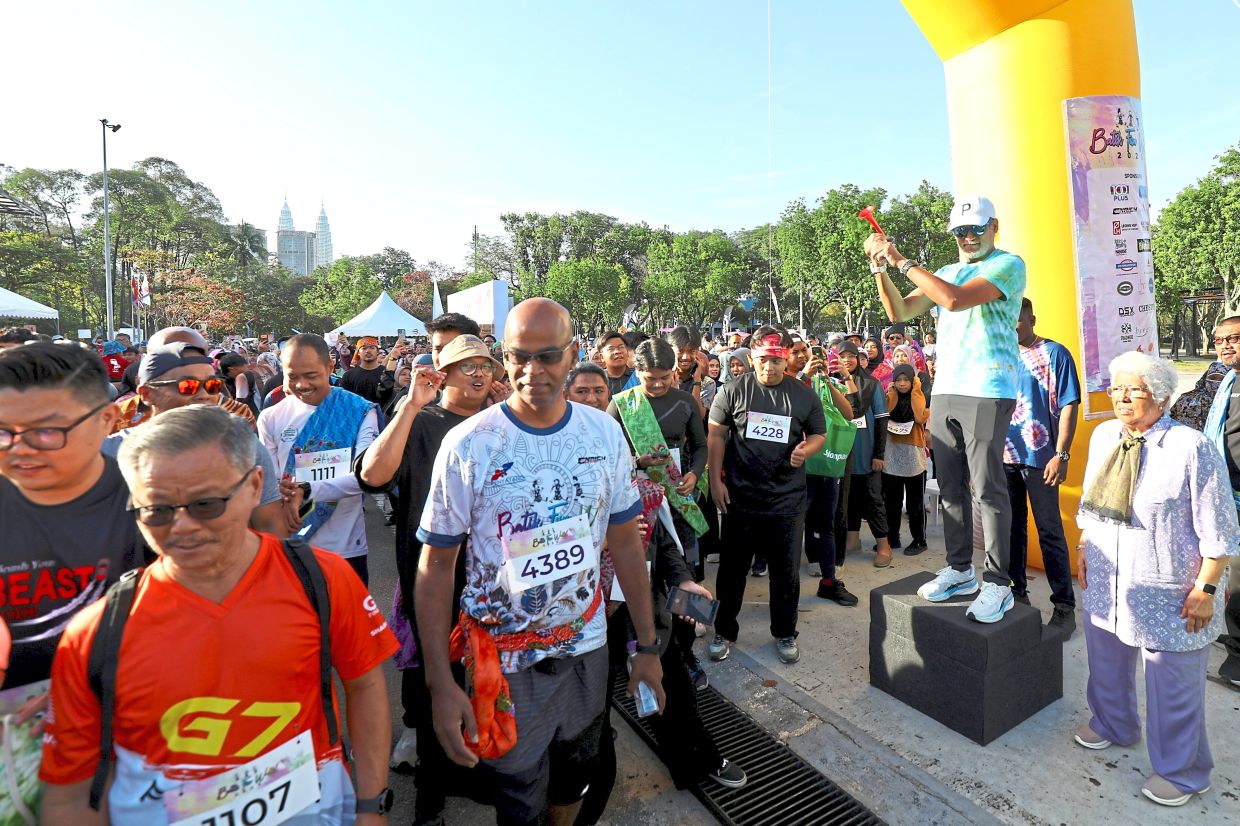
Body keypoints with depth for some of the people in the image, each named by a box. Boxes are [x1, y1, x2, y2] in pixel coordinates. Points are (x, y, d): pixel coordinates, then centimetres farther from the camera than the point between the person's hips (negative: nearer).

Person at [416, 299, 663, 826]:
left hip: (587, 645, 3)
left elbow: (625, 542, 0)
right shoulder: (466, 445, -17)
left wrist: (647, 646, 2)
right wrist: (439, 683, -12)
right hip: (505, 660, -3)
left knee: (573, 780, 26)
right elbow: (435, 568, -9)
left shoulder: (604, 432, -7)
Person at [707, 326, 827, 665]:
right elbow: (716, 435, -1)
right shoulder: (734, 391, -3)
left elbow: (819, 433, 12)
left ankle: (785, 634, 34)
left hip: (787, 499, 1)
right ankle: (725, 632, 30)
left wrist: (806, 449, -12)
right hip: (740, 497, -1)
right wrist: (715, 480, -7)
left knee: (787, 571, 13)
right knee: (732, 567, 11)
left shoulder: (804, 395, 2)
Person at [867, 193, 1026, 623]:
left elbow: (954, 299, -19)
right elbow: (900, 312, 11)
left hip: (988, 392, -6)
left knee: (988, 488, -5)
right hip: (945, 390, 7)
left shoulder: (1009, 264, -3)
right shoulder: (945, 273, 18)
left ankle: (998, 584, 6)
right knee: (950, 486, 10)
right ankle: (960, 570, 22)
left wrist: (902, 260, -14)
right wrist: (881, 267, -1)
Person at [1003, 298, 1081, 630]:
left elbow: (1068, 406, -7)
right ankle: (1017, 591, 27)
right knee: (1012, 527, 13)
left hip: (1039, 457, -5)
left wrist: (1061, 455, -13)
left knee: (1050, 531, 2)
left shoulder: (1054, 353, -3)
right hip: (1004, 455, 5)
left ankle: (1064, 606, 14)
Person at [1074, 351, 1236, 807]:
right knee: (1107, 664, 24)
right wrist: (1084, 548, 11)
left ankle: (1181, 773, 34)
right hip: (1105, 584, 6)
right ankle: (1112, 725, 49)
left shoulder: (1192, 448, -18)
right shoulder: (1103, 436, 0)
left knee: (1173, 690, 11)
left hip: (1167, 597, -5)